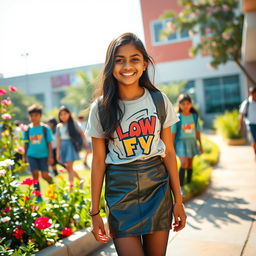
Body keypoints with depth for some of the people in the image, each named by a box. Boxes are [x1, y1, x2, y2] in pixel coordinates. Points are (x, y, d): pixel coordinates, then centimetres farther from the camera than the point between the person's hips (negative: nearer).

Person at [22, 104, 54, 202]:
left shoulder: (45, 128, -4)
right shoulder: (27, 129, 2)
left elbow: (49, 143, -1)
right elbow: (26, 144, 11)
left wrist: (50, 156, -4)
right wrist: (24, 156, 11)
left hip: (43, 155, -2)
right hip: (32, 155, 2)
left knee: (45, 175, -3)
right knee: (35, 174, -5)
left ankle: (52, 184, 32)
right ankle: (38, 196, 5)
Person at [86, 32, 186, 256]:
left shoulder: (159, 100, -2)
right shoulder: (101, 108, -4)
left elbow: (169, 152, 1)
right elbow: (99, 160, -2)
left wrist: (178, 200, 2)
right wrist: (95, 211, -2)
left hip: (157, 187, 2)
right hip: (120, 190, -1)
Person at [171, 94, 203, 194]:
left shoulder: (194, 116, 3)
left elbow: (197, 131, 11)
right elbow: (173, 133, -5)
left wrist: (200, 144, 15)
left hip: (192, 142, 4)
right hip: (181, 142, -4)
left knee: (190, 164, 12)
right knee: (184, 163, -18)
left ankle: (189, 183, 27)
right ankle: (180, 186, -12)